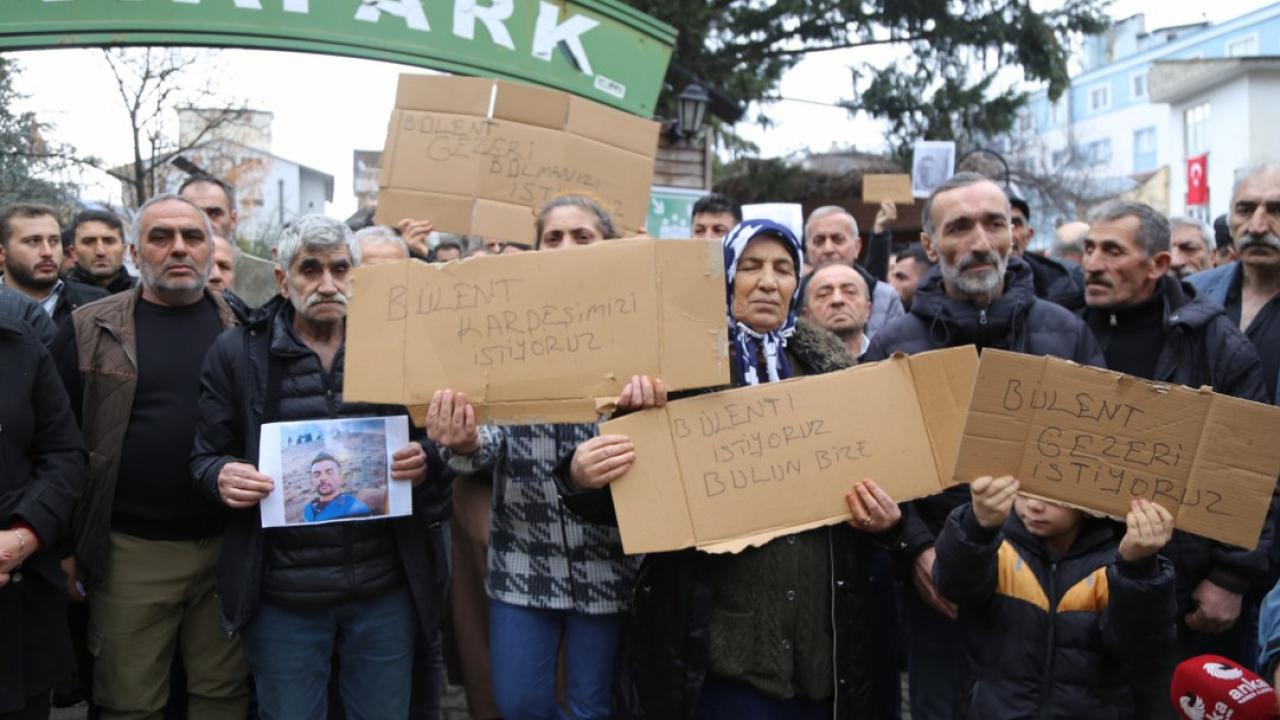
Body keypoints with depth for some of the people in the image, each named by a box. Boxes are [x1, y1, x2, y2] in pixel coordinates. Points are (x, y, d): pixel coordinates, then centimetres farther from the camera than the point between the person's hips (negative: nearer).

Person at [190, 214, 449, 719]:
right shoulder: (237, 352, 1)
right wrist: (223, 477, -19)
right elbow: (205, 456, 4)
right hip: (282, 595, -1)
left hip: (385, 588, 1)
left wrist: (426, 463, -14)